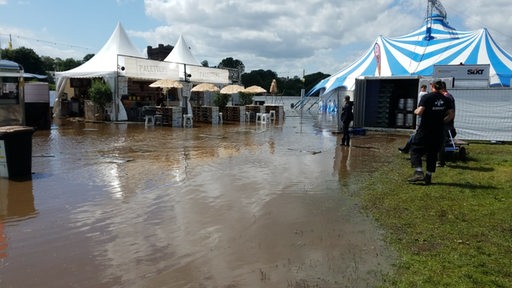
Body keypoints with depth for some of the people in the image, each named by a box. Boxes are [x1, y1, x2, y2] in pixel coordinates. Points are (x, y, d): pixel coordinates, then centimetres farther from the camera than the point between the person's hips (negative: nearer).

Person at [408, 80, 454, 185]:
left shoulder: (426, 97, -8)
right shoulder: (446, 99, 6)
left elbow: (420, 111, -17)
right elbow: (451, 115, 5)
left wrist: (416, 111, 4)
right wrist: (442, 121, 17)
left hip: (425, 130, -4)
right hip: (439, 132, 4)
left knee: (416, 149, 4)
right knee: (433, 153, 12)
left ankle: (419, 172, -11)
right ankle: (428, 176, 13)